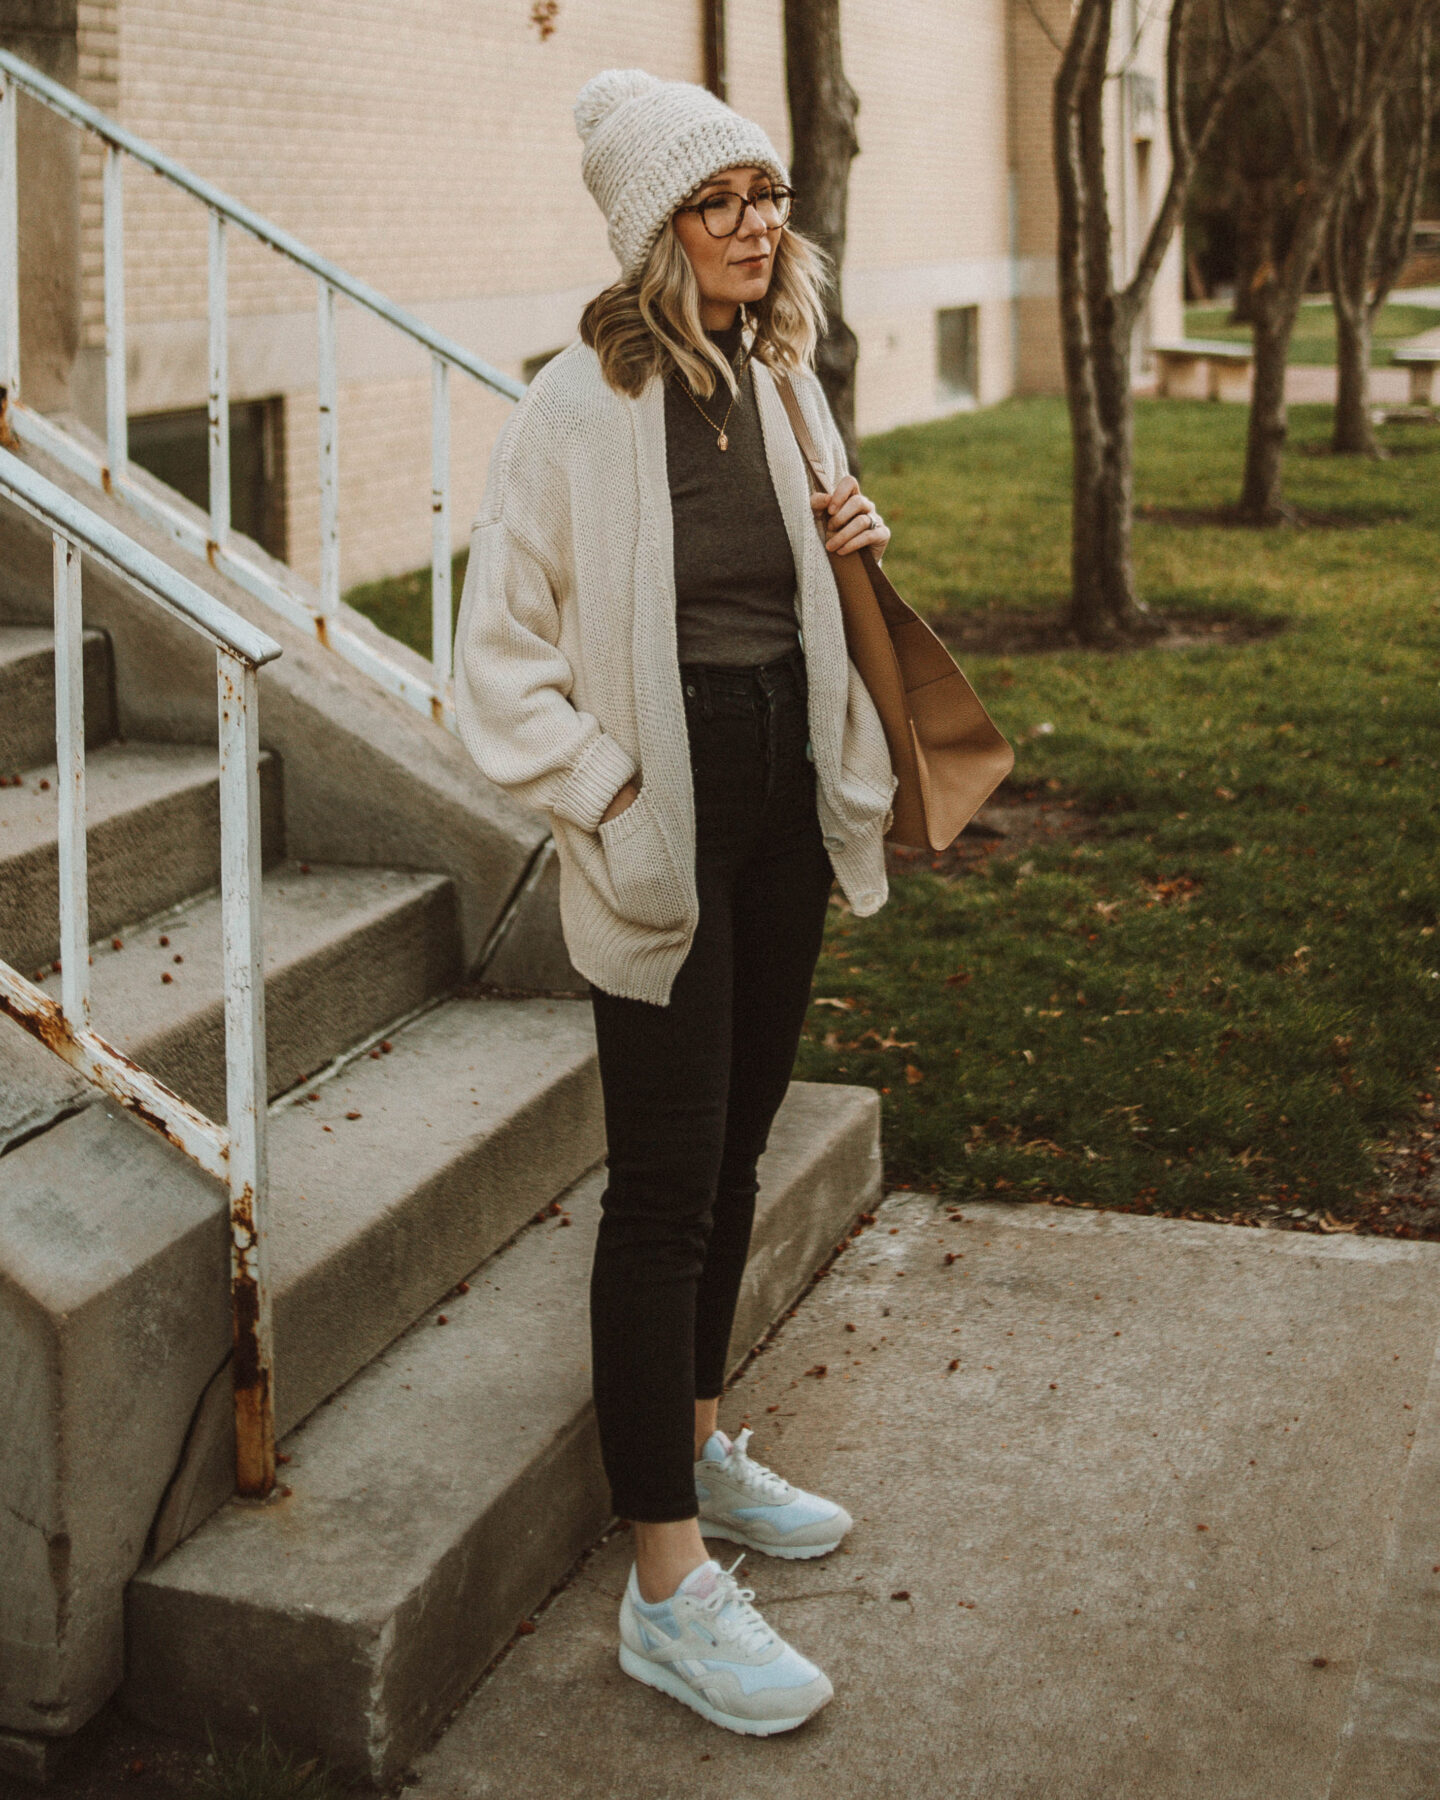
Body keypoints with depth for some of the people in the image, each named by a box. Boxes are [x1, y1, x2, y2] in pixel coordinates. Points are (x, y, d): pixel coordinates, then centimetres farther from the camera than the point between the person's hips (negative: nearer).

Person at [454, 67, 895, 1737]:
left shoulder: (784, 384, 7)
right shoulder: (579, 408, -14)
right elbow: (500, 656, -11)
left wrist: (852, 551, 0)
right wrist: (610, 796, -16)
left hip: (786, 802, 7)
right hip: (665, 831, -7)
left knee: (733, 1148, 18)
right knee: (664, 1188, -4)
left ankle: (698, 1446, 37)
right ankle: (667, 1589, 4)